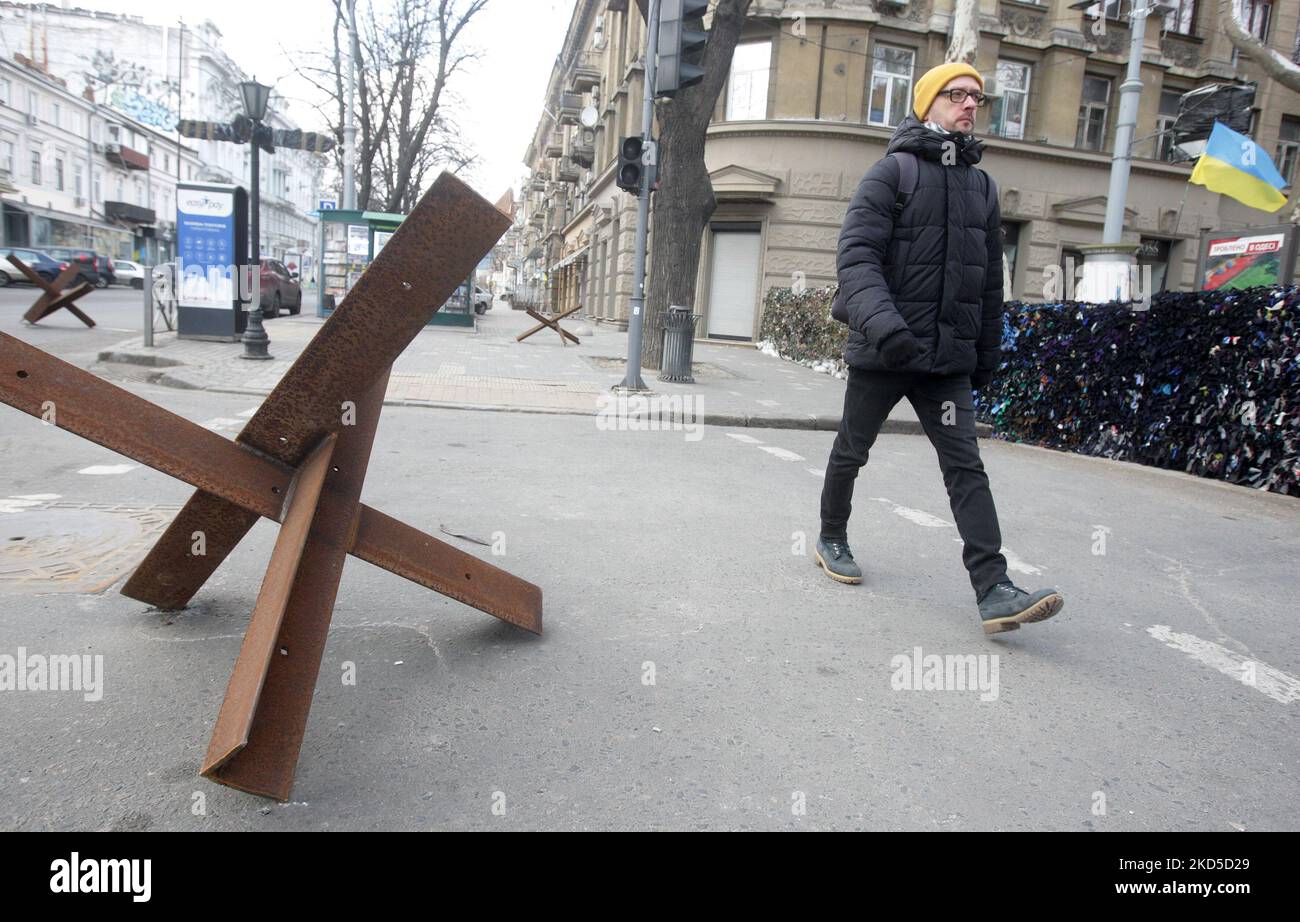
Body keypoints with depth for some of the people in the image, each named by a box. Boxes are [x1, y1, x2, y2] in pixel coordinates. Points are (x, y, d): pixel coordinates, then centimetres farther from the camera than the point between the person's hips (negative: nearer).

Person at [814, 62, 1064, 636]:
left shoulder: (982, 186, 15)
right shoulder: (893, 172, -4)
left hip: (949, 358, 5)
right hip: (881, 353, -4)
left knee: (966, 467, -4)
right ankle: (832, 540, 34)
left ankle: (994, 592, -7)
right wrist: (880, 318, -33)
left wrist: (987, 352, 17)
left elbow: (990, 281, 19)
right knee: (851, 452, 11)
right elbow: (856, 253, -17)